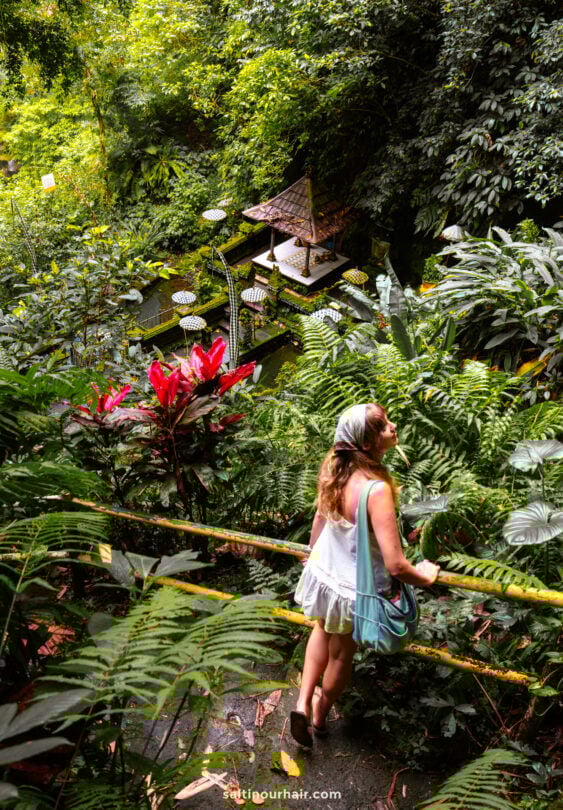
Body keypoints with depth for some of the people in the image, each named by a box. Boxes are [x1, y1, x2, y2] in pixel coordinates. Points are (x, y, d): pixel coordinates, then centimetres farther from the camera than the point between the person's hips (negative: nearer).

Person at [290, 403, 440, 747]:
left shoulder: (334, 471, -15)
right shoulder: (377, 489, -36)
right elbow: (395, 564, -34)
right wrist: (424, 576, -12)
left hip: (323, 574, 5)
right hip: (354, 590, -5)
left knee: (323, 631, 36)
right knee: (341, 655, 24)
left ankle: (304, 702, 35)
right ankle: (320, 714, 48)